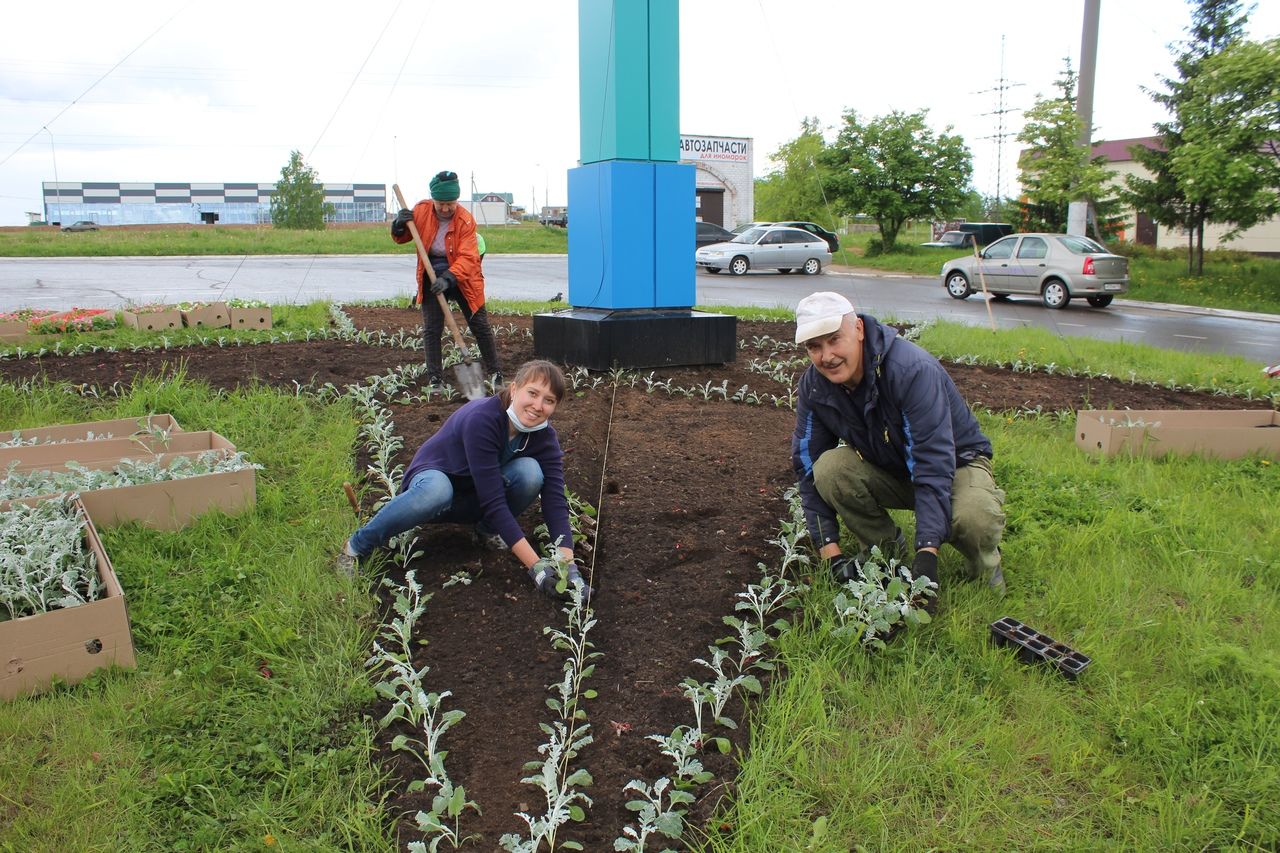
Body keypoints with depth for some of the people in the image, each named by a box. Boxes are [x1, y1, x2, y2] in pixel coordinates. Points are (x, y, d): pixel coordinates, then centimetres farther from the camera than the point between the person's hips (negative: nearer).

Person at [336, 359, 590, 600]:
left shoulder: (543, 435, -16)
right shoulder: (481, 419, -33)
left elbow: (555, 498, -20)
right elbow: (492, 502, -36)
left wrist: (566, 561, -35)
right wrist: (535, 565, -39)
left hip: (473, 502, 4)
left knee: (530, 472, -27)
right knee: (437, 490, -42)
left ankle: (487, 530, 1)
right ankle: (357, 546, -20)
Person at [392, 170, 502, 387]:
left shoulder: (466, 220, -18)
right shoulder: (421, 210, -7)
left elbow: (467, 257, -26)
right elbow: (401, 238, 7)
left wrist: (448, 278, -40)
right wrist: (399, 225, -16)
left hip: (462, 277, -2)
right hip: (432, 277, 3)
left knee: (480, 326, 4)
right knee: (431, 329, 1)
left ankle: (495, 373, 17)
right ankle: (435, 379, 10)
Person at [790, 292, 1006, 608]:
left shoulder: (913, 369, -32)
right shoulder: (814, 385, -16)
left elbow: (934, 465, -36)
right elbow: (808, 465, -11)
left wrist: (926, 554, -43)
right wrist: (830, 551, -19)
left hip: (955, 461, -4)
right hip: (886, 469, 4)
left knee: (973, 518, -37)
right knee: (829, 468, -26)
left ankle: (984, 564, 0)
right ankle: (890, 552, -3)